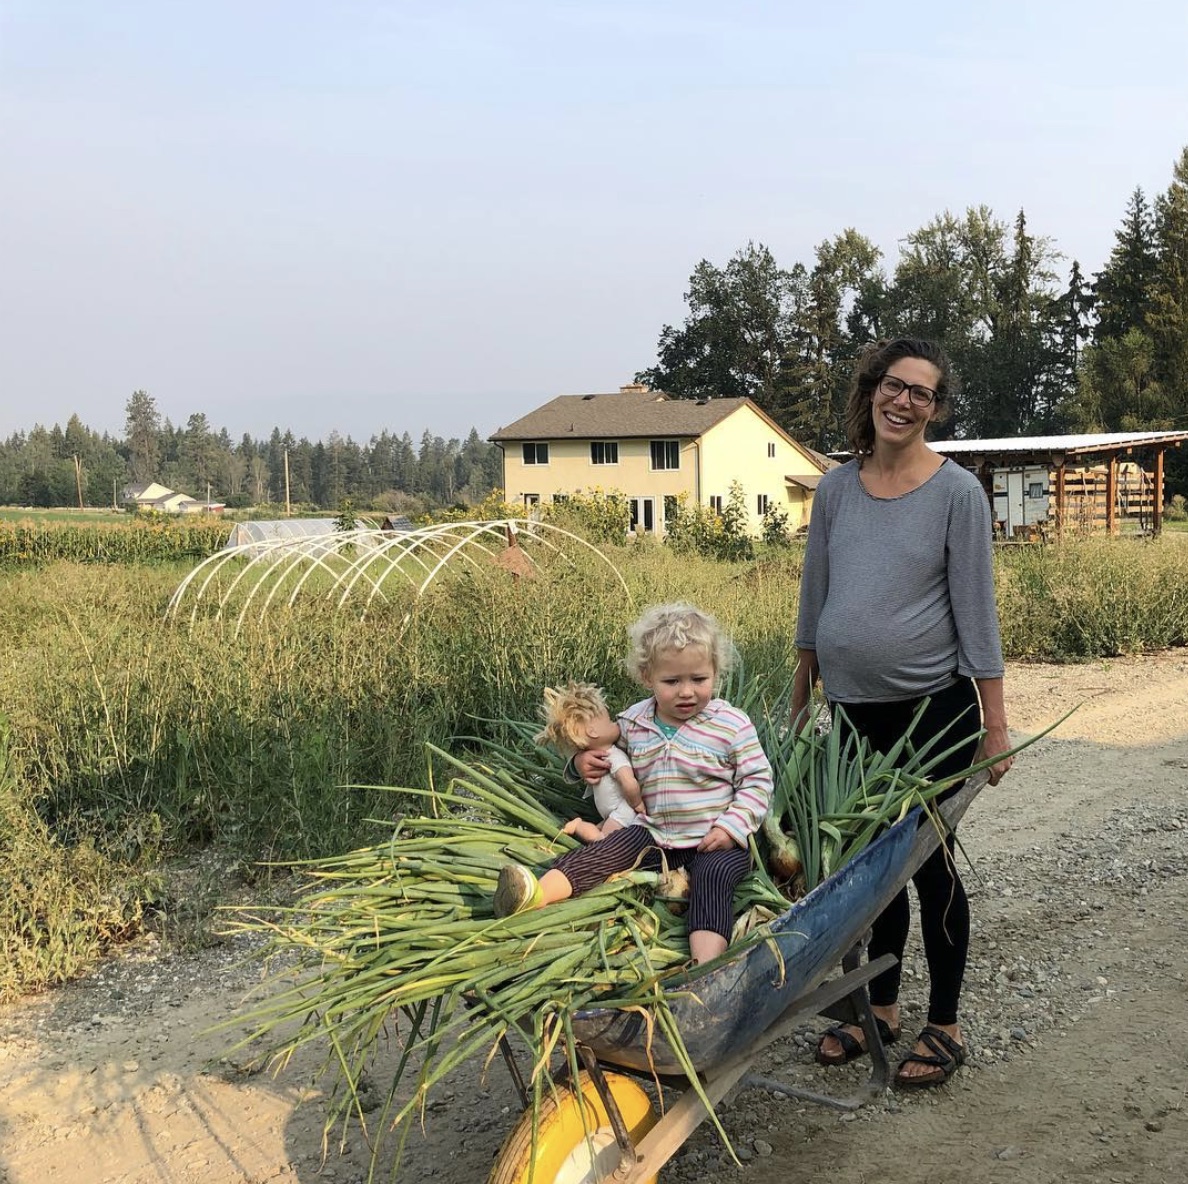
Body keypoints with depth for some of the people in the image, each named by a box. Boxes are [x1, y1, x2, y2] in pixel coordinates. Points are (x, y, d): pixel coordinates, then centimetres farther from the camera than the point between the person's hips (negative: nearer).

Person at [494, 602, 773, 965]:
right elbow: (609, 753, 23)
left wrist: (731, 827, -17)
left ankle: (705, 967, -49)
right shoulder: (632, 722, 4)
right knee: (606, 850, -20)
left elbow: (757, 781, -4)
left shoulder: (732, 725, -7)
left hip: (715, 841, -3)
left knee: (714, 875, -33)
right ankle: (537, 894, -40)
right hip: (654, 835, 4)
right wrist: (584, 760, 0)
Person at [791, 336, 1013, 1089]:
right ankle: (881, 1007, 31)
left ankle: (945, 1027, 20)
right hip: (854, 711, 4)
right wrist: (800, 701, 14)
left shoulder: (957, 492, -7)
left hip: (933, 708, -4)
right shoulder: (836, 489, 4)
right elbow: (814, 599, 11)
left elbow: (976, 610, -8)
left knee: (929, 863, 4)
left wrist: (994, 725, -10)